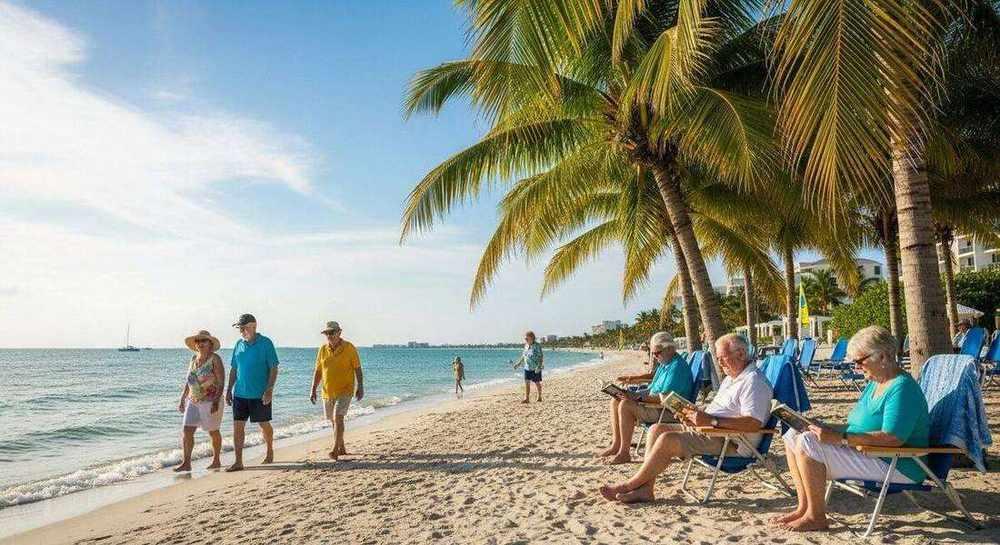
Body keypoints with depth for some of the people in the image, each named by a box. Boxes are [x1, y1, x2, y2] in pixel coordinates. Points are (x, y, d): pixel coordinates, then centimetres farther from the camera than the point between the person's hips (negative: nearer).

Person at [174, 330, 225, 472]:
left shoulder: (215, 359, -10)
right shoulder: (193, 358, 9)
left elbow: (221, 382, -14)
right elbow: (188, 381, 17)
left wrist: (216, 401, -21)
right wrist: (182, 399, 14)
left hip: (210, 401, -6)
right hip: (193, 401, 6)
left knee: (213, 432, 7)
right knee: (187, 430, -3)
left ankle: (216, 461, 21)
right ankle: (186, 463, 2)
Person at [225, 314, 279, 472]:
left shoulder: (265, 343, -9)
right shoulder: (239, 344, 8)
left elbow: (274, 369, -10)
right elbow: (233, 369, 15)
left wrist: (269, 390, -17)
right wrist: (229, 390, 10)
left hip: (260, 395, -4)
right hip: (240, 393, 5)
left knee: (264, 425, 10)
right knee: (238, 426, 0)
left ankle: (269, 453, 32)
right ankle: (238, 462, 5)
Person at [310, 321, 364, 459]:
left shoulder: (349, 348, -6)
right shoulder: (323, 349, 5)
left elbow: (357, 369, -3)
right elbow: (318, 371, 9)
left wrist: (360, 387, -9)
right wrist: (313, 390, 5)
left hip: (344, 391, -5)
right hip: (328, 392, 5)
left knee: (338, 418, -16)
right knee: (334, 421, 13)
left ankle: (335, 450, -16)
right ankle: (341, 448, 28)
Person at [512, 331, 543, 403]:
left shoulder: (537, 346, -15)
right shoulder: (526, 345, 7)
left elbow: (540, 357, -17)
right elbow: (523, 356, 18)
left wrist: (539, 367, -26)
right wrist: (518, 364, 15)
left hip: (535, 368, -6)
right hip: (527, 368, 6)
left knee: (537, 383, 8)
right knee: (527, 382, 0)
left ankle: (539, 397, 22)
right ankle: (526, 398, 2)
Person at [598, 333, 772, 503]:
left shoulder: (754, 381, -13)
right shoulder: (730, 378, 20)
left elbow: (754, 424, -26)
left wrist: (711, 420, -26)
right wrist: (697, 415, 4)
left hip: (732, 444, -11)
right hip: (712, 432, 11)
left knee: (668, 440, -24)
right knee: (657, 429, -1)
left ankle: (630, 485, -10)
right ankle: (645, 488, -11)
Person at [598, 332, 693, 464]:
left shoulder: (677, 366, -21)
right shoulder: (666, 362, 11)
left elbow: (665, 397, -28)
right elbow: (654, 375, 33)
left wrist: (641, 396, -26)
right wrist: (634, 378, 22)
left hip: (669, 410, -11)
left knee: (625, 405, -27)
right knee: (616, 401, 6)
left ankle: (624, 453, -21)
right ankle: (616, 444, 5)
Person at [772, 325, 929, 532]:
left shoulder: (902, 387, -18)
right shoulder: (875, 384, 14)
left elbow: (893, 438, -29)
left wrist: (840, 438, -29)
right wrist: (828, 429, 2)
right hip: (866, 452, 11)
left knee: (807, 443, -25)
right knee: (793, 435, 5)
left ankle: (816, 517, -13)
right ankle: (804, 506, 2)